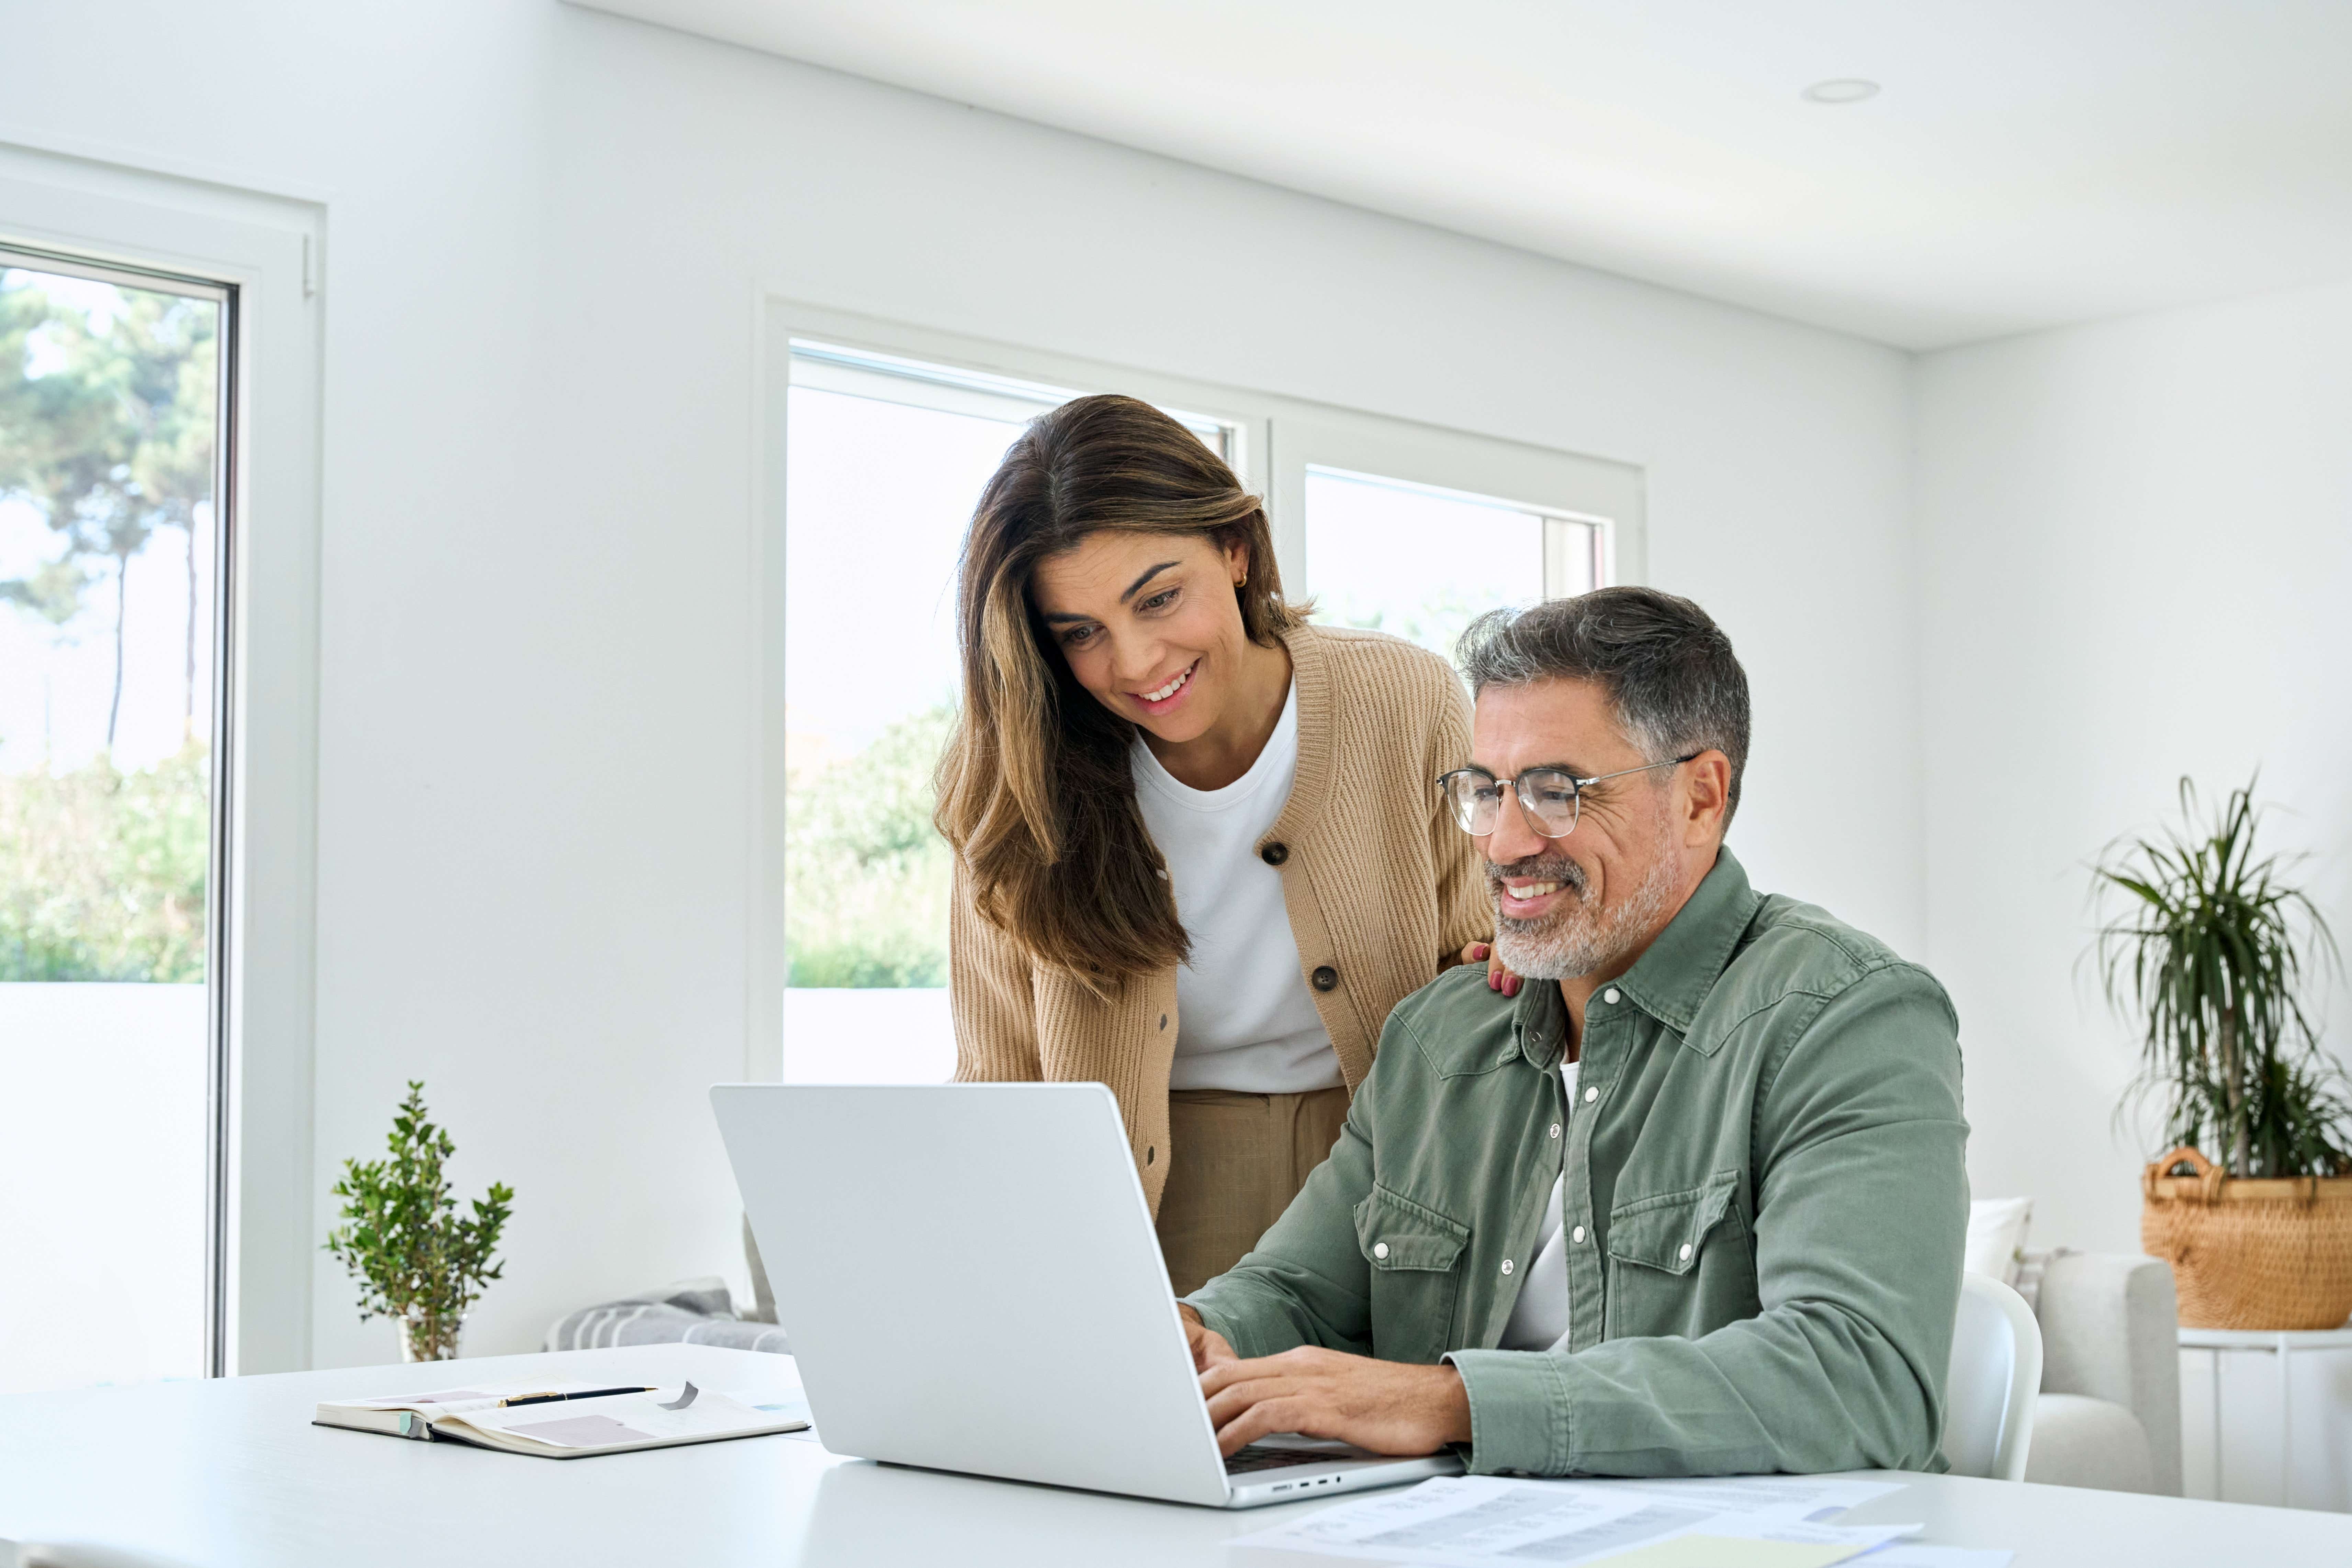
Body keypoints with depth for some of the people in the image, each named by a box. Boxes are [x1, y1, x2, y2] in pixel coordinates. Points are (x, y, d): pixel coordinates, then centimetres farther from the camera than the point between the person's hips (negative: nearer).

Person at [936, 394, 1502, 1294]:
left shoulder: (1409, 709, -5)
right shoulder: (1023, 789, -6)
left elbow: (1477, 967, 9)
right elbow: (1001, 1095, -2)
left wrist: (1515, 965, -14)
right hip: (1150, 1205, 0)